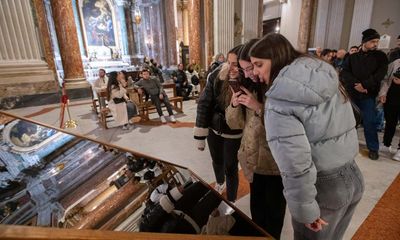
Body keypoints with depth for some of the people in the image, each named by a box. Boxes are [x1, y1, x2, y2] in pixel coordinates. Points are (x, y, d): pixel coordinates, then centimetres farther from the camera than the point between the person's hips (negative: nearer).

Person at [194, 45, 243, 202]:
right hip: (214, 129, 3)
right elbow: (204, 104, -12)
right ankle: (220, 183, 57)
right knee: (217, 161, 24)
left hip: (233, 133, -3)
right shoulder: (216, 76, -17)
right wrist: (200, 135, -10)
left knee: (230, 167, 9)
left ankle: (231, 201, 36)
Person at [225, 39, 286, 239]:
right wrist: (234, 105, -14)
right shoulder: (250, 87, 2)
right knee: (256, 208, 21)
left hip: (277, 162, -5)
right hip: (253, 159, 5)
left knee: (274, 210, 15)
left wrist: (259, 107, -27)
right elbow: (235, 123, 4)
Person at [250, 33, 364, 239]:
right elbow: (347, 125, 10)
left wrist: (306, 211, -16)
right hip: (353, 177, 7)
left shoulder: (279, 101, -24)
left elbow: (295, 166, -28)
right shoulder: (326, 76, 0)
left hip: (323, 188, -7)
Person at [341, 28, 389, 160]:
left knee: (369, 122, -1)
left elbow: (380, 74, -6)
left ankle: (373, 148, 12)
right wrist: (355, 84, -18)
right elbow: (344, 72, -4)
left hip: (369, 95, -1)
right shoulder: (352, 57, 7)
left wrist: (364, 85, -18)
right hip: (351, 93, 1)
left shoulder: (380, 56, 5)